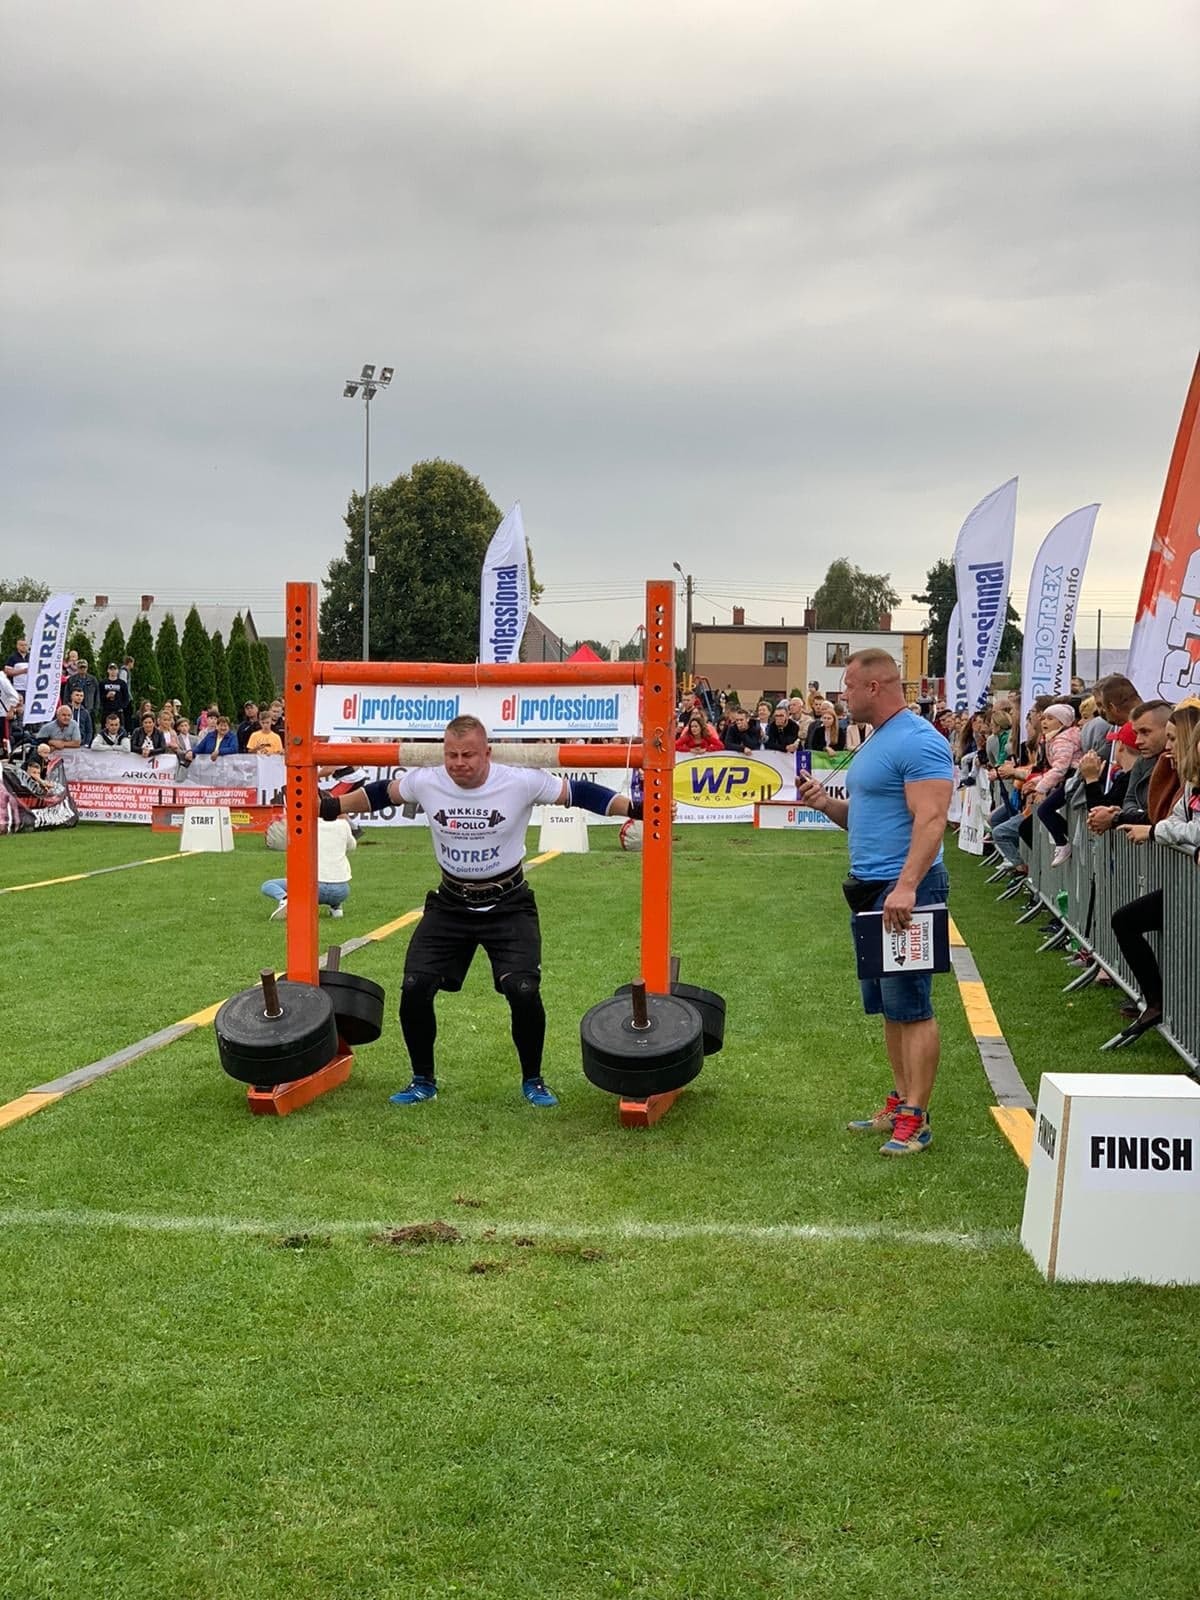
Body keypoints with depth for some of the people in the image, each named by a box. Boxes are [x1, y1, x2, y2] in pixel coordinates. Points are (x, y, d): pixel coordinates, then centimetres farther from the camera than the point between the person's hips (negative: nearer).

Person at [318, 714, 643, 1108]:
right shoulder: (425, 782, -11)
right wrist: (331, 806, 10)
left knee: (523, 991, -18)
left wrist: (636, 808, -16)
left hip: (508, 905, -3)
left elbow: (576, 792, -10)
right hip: (450, 905, 3)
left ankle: (533, 1080, 8)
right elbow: (381, 793, 8)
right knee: (414, 988, -8)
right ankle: (423, 1080, 15)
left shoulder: (522, 783, -18)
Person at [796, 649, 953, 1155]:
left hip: (903, 891, -10)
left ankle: (915, 1119, -3)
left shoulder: (918, 742, -14)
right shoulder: (873, 743, 18)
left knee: (910, 1007, -7)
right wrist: (826, 803, 7)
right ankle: (901, 1101, 22)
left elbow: (931, 819, -23)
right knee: (889, 1006, 14)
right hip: (870, 889, 10)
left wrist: (906, 887, -32)